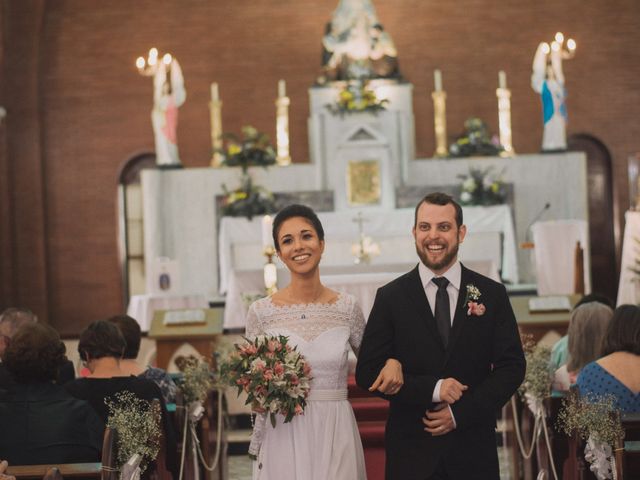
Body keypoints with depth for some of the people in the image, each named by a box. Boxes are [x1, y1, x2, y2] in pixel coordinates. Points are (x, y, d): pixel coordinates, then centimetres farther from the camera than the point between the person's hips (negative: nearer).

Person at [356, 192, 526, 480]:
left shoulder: (492, 294, 3)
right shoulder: (390, 297, 0)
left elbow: (512, 367, 1)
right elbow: (367, 372, -3)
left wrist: (461, 413, -9)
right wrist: (432, 389, -15)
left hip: (474, 449, 1)